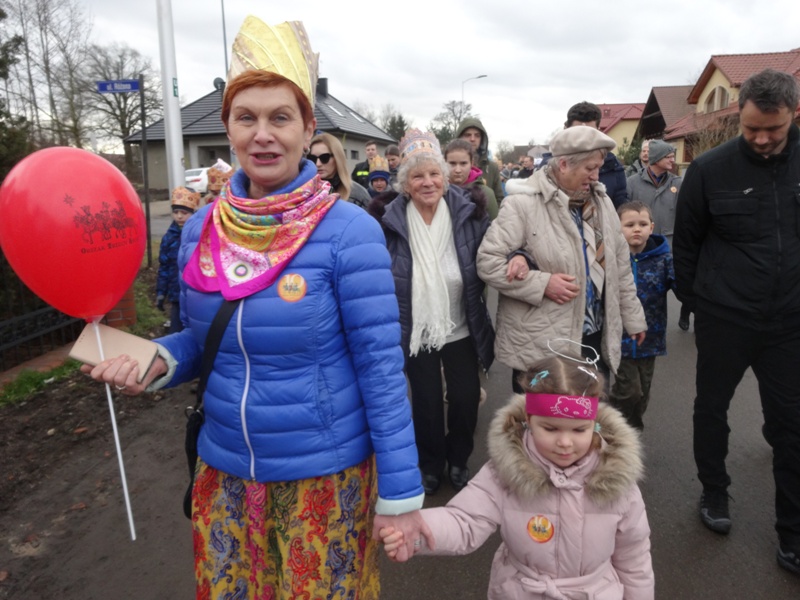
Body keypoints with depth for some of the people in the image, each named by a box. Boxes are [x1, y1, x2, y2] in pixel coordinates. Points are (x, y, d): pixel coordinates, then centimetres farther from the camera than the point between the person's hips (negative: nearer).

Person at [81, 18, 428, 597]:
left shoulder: (348, 231, -17)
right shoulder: (202, 228, -2)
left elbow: (381, 367, -15)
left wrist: (401, 494, -13)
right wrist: (158, 361, -10)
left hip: (325, 474, -4)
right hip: (224, 470, 5)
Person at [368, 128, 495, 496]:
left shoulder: (468, 212, -9)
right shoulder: (389, 221, -14)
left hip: (461, 329, 1)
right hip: (417, 332, -1)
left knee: (466, 399, 11)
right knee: (427, 403, 12)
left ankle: (459, 460, 40)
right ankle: (430, 463, 39)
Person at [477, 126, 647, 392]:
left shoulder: (601, 202, 8)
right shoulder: (523, 203, -14)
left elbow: (620, 264, 15)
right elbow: (487, 261, -16)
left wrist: (633, 317, 18)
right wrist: (542, 283, -21)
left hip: (596, 337, 6)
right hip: (539, 344, -6)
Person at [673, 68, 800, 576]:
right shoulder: (710, 169, -8)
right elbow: (686, 242, 0)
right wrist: (696, 302, 4)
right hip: (724, 320, -1)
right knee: (711, 409, 14)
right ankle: (715, 492, 38)